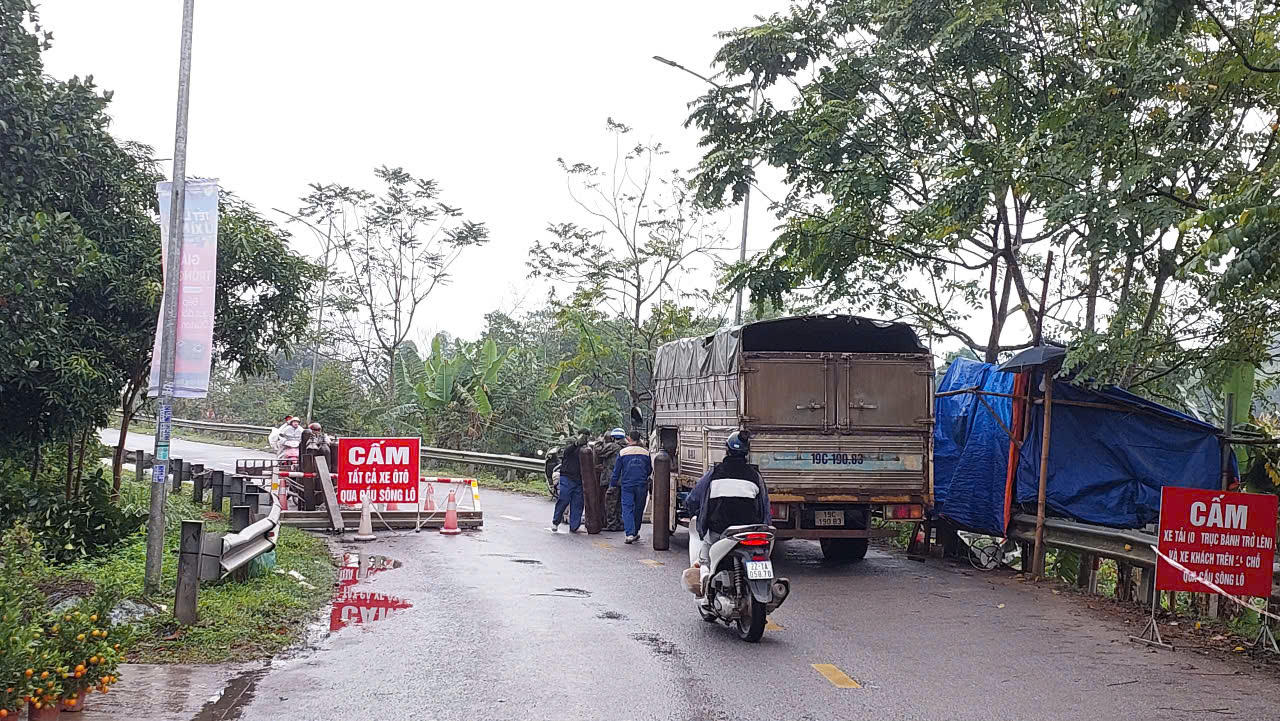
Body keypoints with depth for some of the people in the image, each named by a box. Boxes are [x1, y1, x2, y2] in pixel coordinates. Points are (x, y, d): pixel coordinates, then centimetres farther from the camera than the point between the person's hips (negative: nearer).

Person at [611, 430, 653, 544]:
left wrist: (613, 483, 13)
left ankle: (630, 534, -15)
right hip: (642, 486, 2)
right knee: (639, 509, 14)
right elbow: (649, 470, 11)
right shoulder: (645, 452, 1)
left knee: (627, 509, -1)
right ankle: (635, 532, 24)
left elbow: (616, 470, 2)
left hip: (627, 485, -2)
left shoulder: (623, 452, -3)